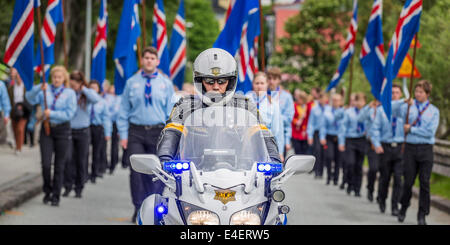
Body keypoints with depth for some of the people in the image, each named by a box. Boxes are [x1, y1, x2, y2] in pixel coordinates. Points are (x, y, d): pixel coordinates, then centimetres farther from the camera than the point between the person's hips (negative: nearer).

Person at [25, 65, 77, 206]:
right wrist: (38, 89, -24)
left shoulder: (70, 93, 0)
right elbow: (30, 99, -9)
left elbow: (69, 114, -9)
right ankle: (47, 191, 15)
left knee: (59, 165, 3)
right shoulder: (45, 90, 4)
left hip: (62, 130, -1)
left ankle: (56, 196, 12)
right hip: (46, 129, 1)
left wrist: (52, 114, -16)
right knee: (45, 164, -6)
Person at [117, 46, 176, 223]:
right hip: (136, 132, 0)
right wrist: (123, 134, 1)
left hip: (158, 132, 0)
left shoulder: (165, 83, 7)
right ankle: (139, 208, 4)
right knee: (136, 170, -7)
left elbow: (171, 111, 7)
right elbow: (124, 111, 8)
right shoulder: (132, 83, 6)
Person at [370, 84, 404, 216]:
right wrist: (377, 144, -6)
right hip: (385, 147, 1)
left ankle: (395, 206, 0)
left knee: (398, 178, -7)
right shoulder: (381, 110, 5)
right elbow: (375, 128, 5)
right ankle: (382, 201, 32)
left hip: (400, 147, -1)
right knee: (384, 177, 9)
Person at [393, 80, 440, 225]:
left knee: (425, 182, -2)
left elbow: (430, 132, -4)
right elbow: (392, 112, -3)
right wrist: (404, 102, -15)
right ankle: (403, 208, 25)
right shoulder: (407, 107, 8)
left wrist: (411, 129, -5)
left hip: (426, 149, 0)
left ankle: (422, 215, 6)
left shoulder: (433, 111, 6)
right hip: (410, 147, 0)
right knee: (408, 181, 2)